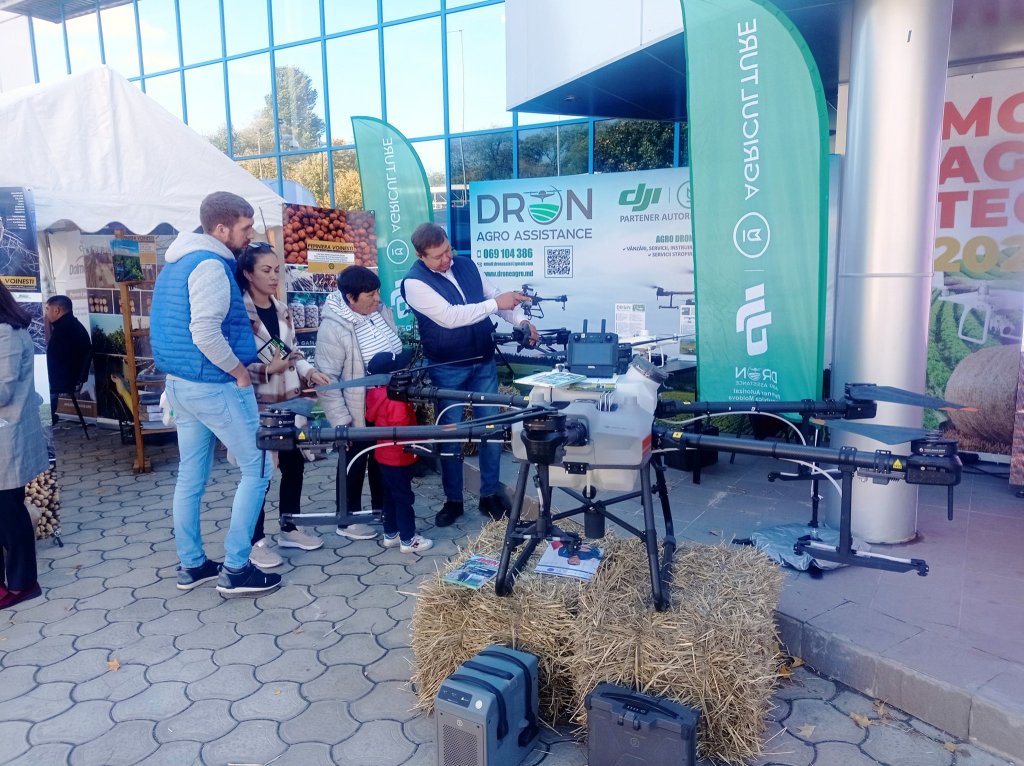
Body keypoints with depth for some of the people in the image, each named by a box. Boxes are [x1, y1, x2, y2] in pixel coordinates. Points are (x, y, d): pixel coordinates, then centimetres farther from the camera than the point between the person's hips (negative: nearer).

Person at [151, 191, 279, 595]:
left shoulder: (176, 262, 14)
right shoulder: (211, 265, -17)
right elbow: (205, 333, -27)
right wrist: (240, 372, -14)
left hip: (180, 383, 10)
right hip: (216, 387, -10)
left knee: (191, 475, 14)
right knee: (256, 470, 0)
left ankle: (191, 565, 24)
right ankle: (235, 568, 4)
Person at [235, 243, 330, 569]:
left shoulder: (282, 310, 10)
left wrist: (310, 372, -1)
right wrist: (268, 369, -23)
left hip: (288, 403, 7)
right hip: (257, 405, -7)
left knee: (294, 464, 12)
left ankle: (289, 529, 29)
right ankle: (255, 542, 16)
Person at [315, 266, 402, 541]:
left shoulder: (382, 312, -1)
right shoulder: (333, 327, -22)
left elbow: (399, 354, 12)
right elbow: (327, 379, -21)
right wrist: (341, 421, -22)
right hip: (357, 412, -6)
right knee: (354, 464, 8)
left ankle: (382, 508, 37)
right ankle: (348, 519, 24)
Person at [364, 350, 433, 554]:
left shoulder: (376, 393, 2)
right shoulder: (397, 399, -26)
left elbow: (371, 417, 14)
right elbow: (402, 429, -27)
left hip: (385, 455, 9)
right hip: (398, 457, -9)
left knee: (390, 495, 19)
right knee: (404, 497, 1)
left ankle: (390, 534, 29)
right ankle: (408, 540, 10)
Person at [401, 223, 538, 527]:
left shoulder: (466, 265, 3)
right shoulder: (415, 282, -16)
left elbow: (495, 295, 9)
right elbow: (449, 317, -27)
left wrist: (521, 320, -8)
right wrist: (496, 303, -29)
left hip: (485, 362, 5)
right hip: (448, 369, -4)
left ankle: (490, 493, 22)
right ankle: (453, 500, 21)